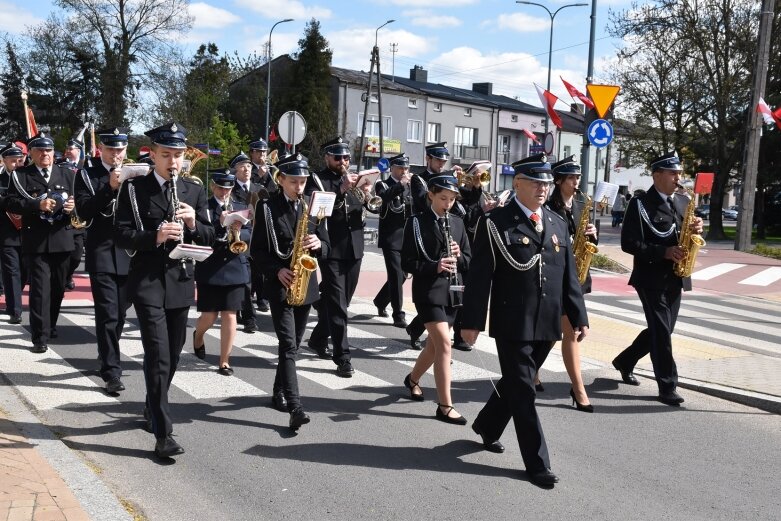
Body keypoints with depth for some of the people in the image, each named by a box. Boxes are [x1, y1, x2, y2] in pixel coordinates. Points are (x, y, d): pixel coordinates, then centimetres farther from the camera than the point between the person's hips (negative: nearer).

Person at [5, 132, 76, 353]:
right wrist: (37, 205, -21)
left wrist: (73, 206, -12)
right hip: (36, 241, -4)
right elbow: (11, 203, -8)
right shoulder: (20, 175, 2)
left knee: (58, 287, 14)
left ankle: (50, 326, 32)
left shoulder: (66, 174, 12)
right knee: (40, 289, -8)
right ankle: (40, 337, -6)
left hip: (62, 240, 4)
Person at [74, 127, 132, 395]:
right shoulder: (86, 175, 1)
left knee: (120, 313, 14)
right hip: (102, 253, -3)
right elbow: (84, 212, -12)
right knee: (107, 314, -8)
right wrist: (110, 187, -21)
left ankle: (107, 355, 36)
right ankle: (112, 371, -7)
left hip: (129, 253, 3)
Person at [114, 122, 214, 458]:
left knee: (172, 355, 15)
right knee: (158, 356, -10)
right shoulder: (134, 188, -3)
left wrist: (193, 223, -14)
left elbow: (209, 237, 7)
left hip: (181, 281, 4)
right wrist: (155, 236, -25)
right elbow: (120, 235, -9)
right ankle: (163, 434, -7)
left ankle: (153, 409, 38)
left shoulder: (194, 191, 8)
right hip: (147, 281, -4)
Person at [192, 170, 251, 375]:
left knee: (229, 315, 1)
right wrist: (219, 224, -24)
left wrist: (239, 232, -17)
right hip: (209, 268, -2)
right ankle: (198, 336, 38)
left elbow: (250, 234, 4)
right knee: (209, 316, 3)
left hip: (235, 268, 2)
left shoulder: (241, 207, 11)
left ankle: (224, 361, 10)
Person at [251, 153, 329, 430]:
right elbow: (257, 249, -5)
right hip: (280, 284, -4)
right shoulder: (267, 207, -4)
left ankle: (279, 392, 30)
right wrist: (276, 270, -18)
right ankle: (295, 407, -17)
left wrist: (318, 245, -15)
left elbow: (326, 246, 7)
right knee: (288, 345, -12)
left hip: (306, 284, 5)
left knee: (294, 344, 13)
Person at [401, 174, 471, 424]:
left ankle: (413, 379, 42)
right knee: (444, 343, -13)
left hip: (452, 291, 6)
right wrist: (435, 265, -23)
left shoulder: (457, 222, 11)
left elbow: (469, 260, 12)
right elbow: (407, 262, -9)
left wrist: (458, 256, -10)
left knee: (435, 343, 15)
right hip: (428, 291, -6)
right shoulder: (416, 222, -4)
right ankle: (445, 406, -8)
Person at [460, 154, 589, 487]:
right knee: (523, 391, 1)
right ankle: (537, 463, 10)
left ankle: (487, 426, 42)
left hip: (546, 325, 6)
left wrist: (578, 317, 7)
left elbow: (568, 275, 12)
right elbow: (479, 277, -9)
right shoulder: (495, 223, -7)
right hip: (512, 323, -6)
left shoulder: (558, 224, 10)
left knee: (515, 383, 19)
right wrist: (472, 321, -12)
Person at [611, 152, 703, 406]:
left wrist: (696, 230, -6)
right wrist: (664, 252, -23)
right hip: (651, 278, -7)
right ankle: (667, 387, 3)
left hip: (675, 278, 7)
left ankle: (625, 361, 33)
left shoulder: (683, 202, 12)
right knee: (661, 332, -5)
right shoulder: (640, 204, -9)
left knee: (661, 330, 14)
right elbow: (629, 243, -15)